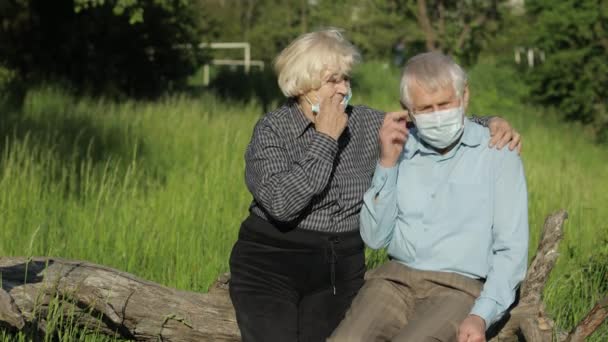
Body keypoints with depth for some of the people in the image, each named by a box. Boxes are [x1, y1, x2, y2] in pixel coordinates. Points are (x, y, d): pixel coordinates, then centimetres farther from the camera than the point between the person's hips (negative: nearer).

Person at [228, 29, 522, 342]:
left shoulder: (364, 124, 7)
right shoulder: (272, 129, -5)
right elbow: (281, 204, -20)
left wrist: (491, 124, -6)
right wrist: (326, 139, -15)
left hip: (341, 268, 3)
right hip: (271, 262, -3)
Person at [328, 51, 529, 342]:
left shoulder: (497, 155, 1)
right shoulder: (401, 150, 12)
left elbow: (511, 250, -2)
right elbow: (375, 238, 9)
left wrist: (482, 317, -16)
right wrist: (387, 163, 0)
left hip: (458, 288, -3)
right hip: (395, 278, 3)